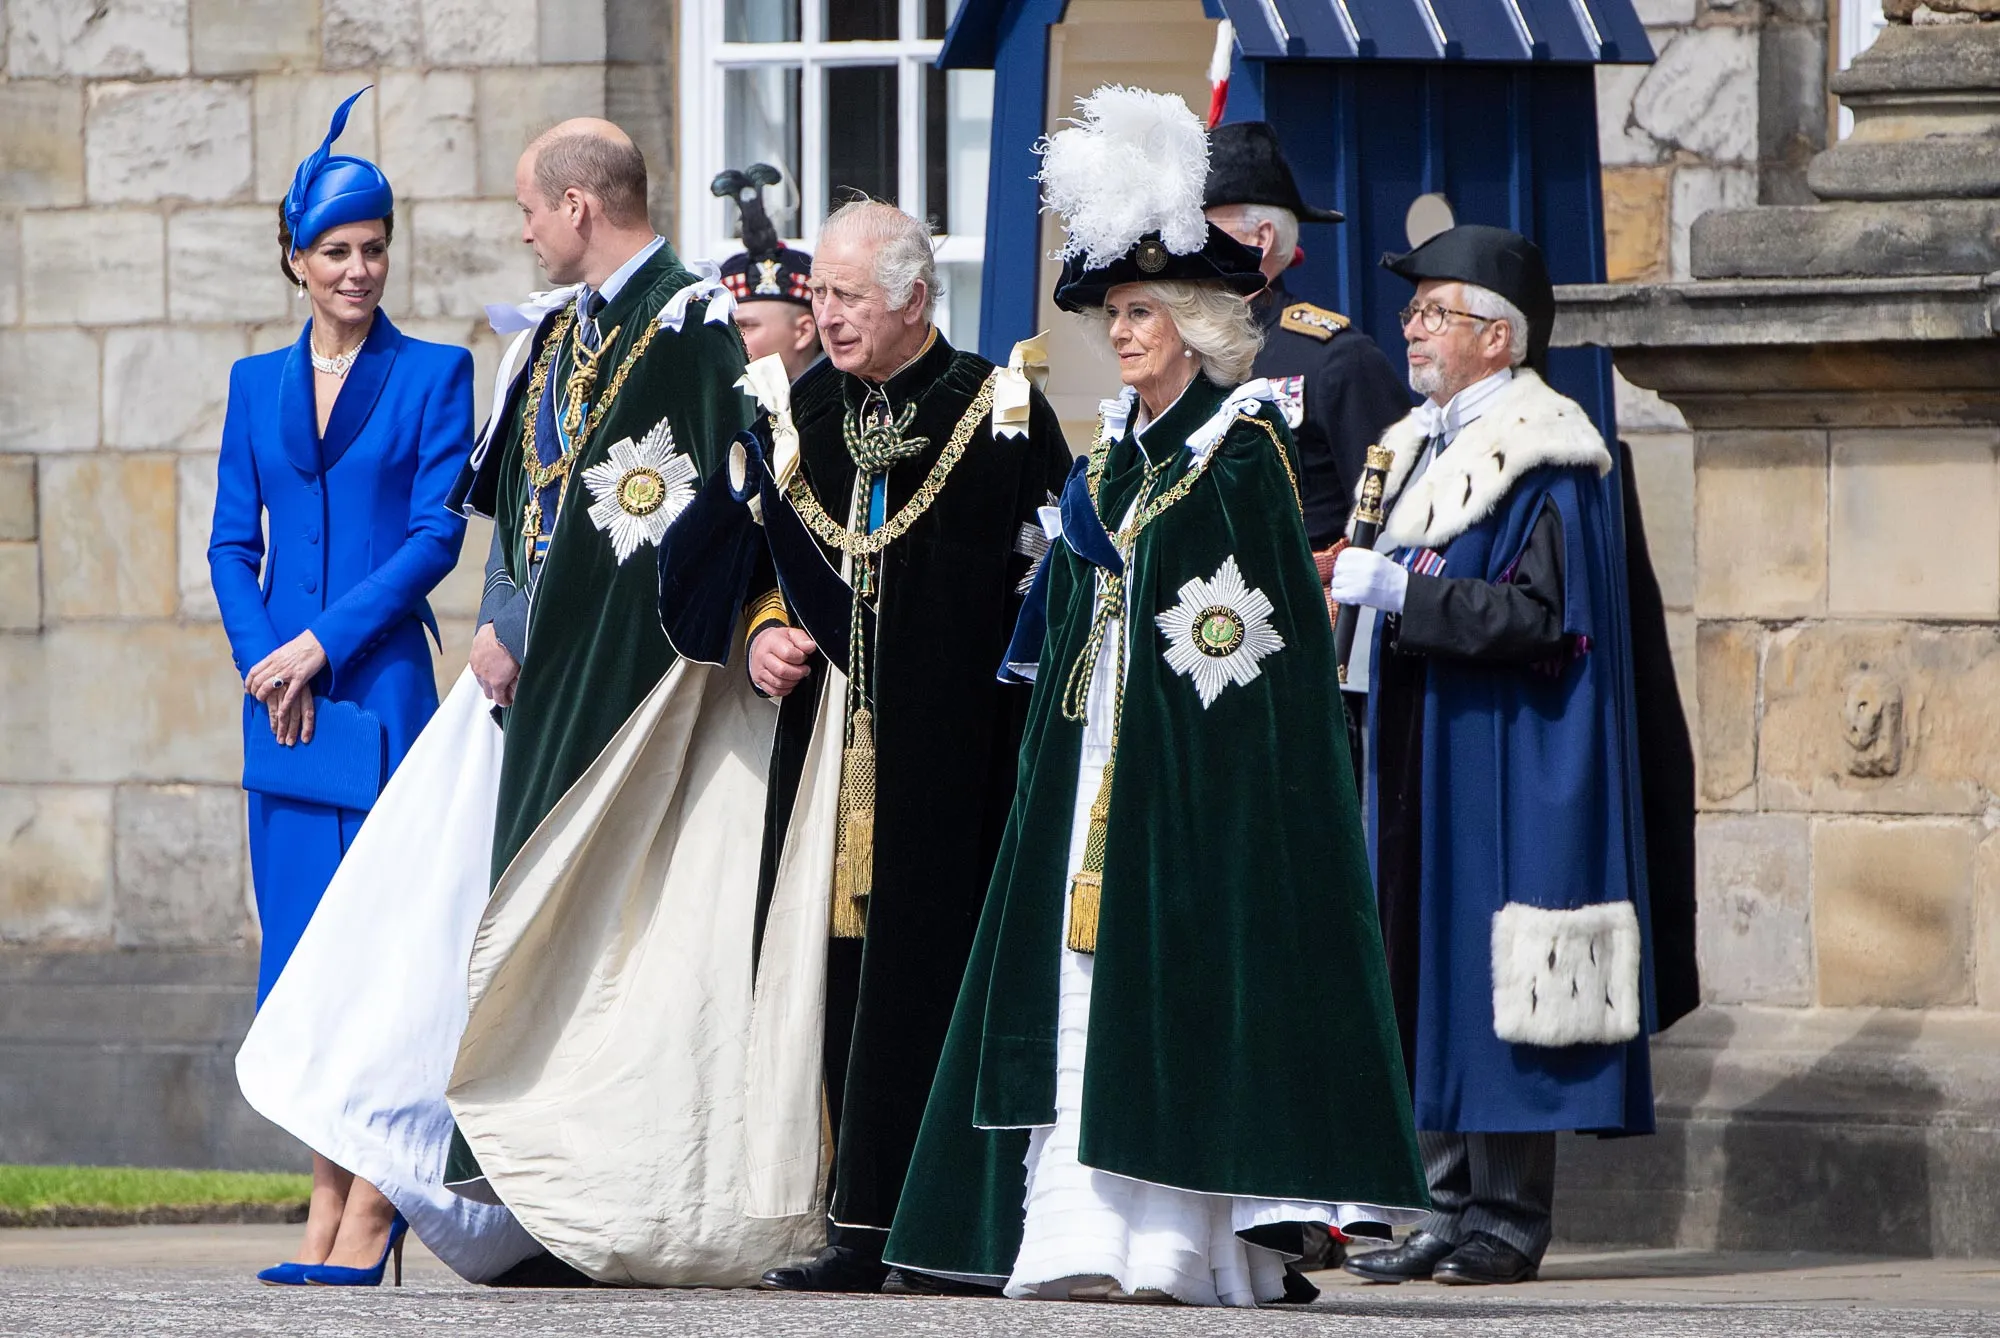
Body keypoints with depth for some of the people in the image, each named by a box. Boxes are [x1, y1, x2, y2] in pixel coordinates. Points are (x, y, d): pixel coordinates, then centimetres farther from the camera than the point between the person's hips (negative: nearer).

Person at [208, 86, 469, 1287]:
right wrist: (263, 665, -4)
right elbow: (232, 545, 12)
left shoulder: (433, 376, 2)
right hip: (283, 700, 5)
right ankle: (329, 1203, 7)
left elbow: (437, 536, -5)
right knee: (299, 955, 4)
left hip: (381, 690, -5)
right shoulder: (259, 385, 15)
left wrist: (321, 643, -12)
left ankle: (374, 1207, -7)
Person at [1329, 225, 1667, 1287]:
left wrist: (1400, 590, -21)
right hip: (1422, 764, 9)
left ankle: (1508, 1217, -5)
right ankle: (1452, 1207, 8)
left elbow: (1542, 618, -19)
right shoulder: (1420, 449, 17)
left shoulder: (1544, 461, -10)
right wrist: (1351, 586, 5)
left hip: (1502, 764, -9)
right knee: (1427, 979, 6)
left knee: (1492, 977, -9)